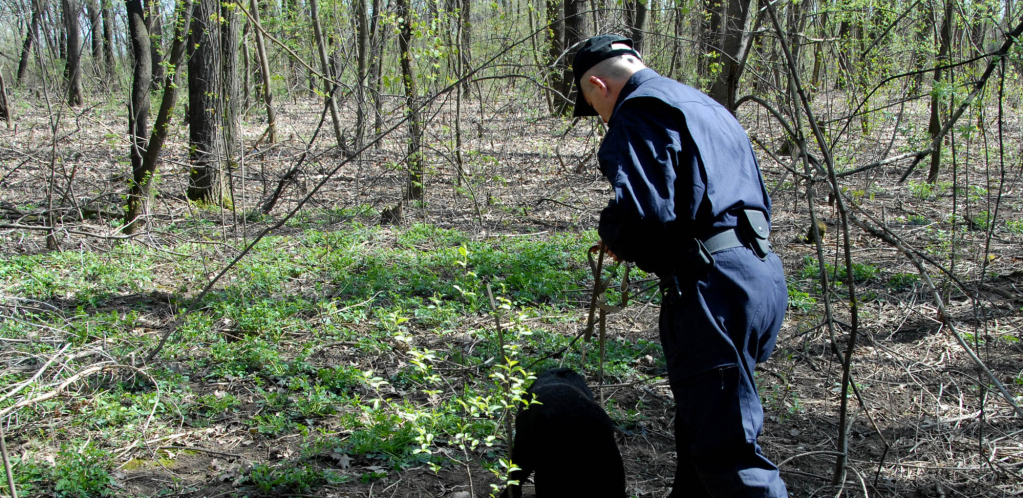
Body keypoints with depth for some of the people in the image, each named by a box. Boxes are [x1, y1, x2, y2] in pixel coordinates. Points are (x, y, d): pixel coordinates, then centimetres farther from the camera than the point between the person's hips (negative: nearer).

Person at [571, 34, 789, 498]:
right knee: (699, 430, 21)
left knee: (725, 448, -8)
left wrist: (613, 238, 2)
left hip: (713, 287, -10)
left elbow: (643, 211, -21)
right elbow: (758, 201, 26)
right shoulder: (704, 106, 25)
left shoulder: (638, 111, -5)